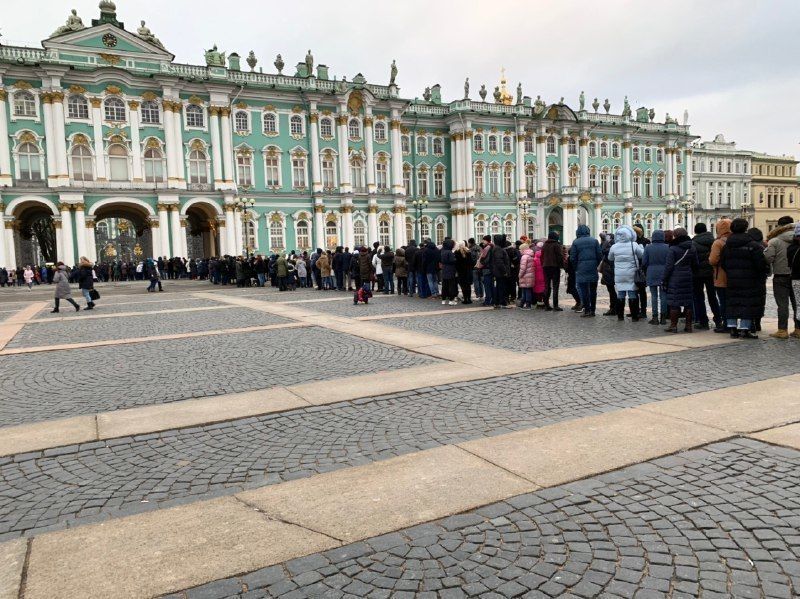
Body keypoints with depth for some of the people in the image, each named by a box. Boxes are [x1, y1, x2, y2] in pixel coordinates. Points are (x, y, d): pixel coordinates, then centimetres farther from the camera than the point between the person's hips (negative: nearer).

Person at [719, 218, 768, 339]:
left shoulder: (726, 246, 7)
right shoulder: (753, 245, -10)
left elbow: (722, 264, 10)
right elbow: (761, 263, -11)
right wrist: (761, 277, 2)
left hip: (731, 280, 5)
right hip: (749, 281, -5)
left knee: (732, 303, 9)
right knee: (747, 303, -1)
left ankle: (732, 328, 12)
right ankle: (744, 329, -2)